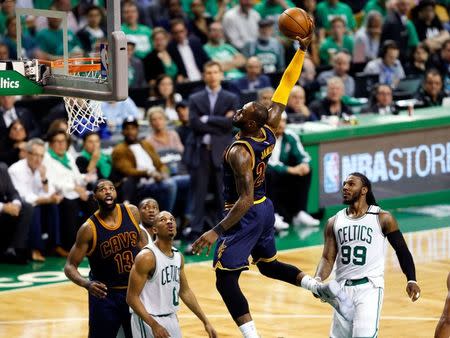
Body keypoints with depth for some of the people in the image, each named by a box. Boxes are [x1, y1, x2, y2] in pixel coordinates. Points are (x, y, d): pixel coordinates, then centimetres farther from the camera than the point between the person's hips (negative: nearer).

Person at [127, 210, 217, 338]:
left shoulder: (178, 256, 7)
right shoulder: (147, 257, -17)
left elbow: (185, 292, 18)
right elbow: (132, 297, -18)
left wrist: (206, 322, 13)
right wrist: (154, 325, -26)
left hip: (171, 320, 8)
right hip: (149, 321, -8)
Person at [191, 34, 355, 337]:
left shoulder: (240, 152, -26)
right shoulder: (269, 131, -5)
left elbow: (246, 199, -29)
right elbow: (285, 89, 2)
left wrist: (217, 232, -29)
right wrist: (302, 49, 1)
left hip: (246, 214, -9)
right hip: (265, 209, 9)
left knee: (226, 281, -4)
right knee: (268, 264, 28)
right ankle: (321, 288, 10)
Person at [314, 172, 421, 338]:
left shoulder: (382, 218, 1)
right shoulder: (334, 222, 11)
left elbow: (401, 250, 4)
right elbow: (328, 258, 7)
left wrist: (411, 280, -9)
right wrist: (318, 280, -13)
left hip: (370, 286, -4)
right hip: (342, 287, 5)